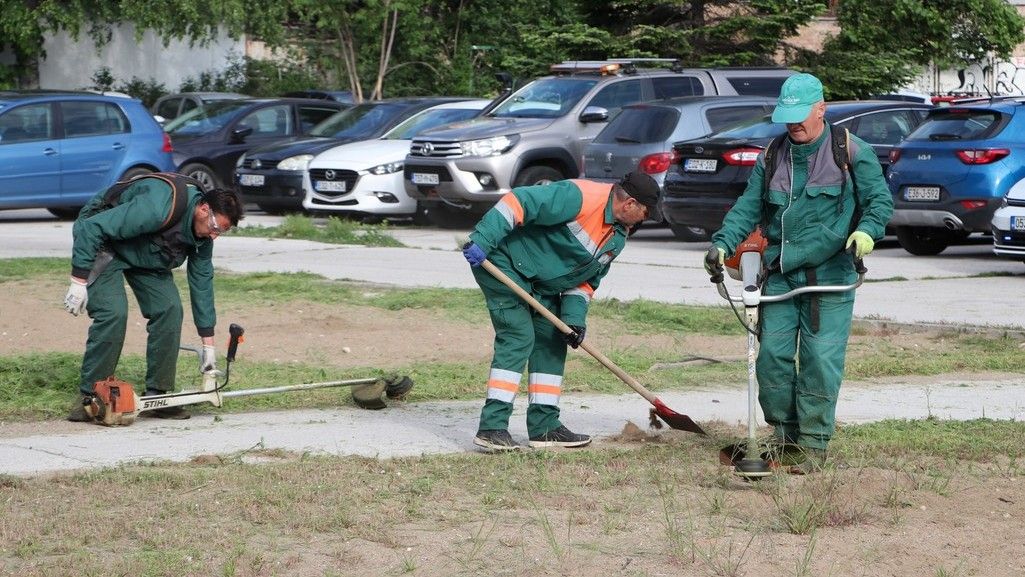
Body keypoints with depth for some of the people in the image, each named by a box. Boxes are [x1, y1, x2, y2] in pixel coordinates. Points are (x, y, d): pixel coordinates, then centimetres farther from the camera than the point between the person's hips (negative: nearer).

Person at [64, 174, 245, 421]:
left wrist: (208, 346, 1)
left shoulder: (203, 235, -12)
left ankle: (158, 394, -1)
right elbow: (92, 227, -35)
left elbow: (202, 282, -1)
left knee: (169, 309, -8)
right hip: (102, 243, -8)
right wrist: (79, 282, -33)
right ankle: (89, 397, -15)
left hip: (146, 256, 8)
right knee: (113, 313, -23)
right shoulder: (158, 209, -38)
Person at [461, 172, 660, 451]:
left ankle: (545, 426, 16)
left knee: (552, 341, 9)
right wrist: (481, 240, -35)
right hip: (505, 262, -10)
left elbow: (587, 278, 10)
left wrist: (574, 317, -5)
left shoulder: (617, 239, 4)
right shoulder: (579, 197, -26)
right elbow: (519, 202, -31)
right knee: (519, 337, -17)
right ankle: (492, 426, -19)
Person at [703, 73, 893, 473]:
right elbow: (748, 208, 13)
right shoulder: (772, 157, 12)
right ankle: (782, 433, 16)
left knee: (820, 360, -5)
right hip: (780, 275, 4)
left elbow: (879, 199, 2)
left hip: (830, 276, -4)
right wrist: (723, 243, -3)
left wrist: (866, 230, -19)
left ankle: (813, 442, 4)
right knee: (772, 355, 1)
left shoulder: (851, 152, 0)